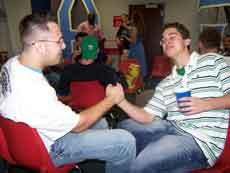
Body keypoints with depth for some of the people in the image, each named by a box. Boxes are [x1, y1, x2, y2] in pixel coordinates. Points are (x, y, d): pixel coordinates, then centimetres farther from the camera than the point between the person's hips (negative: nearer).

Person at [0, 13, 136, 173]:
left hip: (42, 128, 9)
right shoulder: (34, 92, -38)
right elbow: (78, 125, -23)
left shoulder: (13, 63, -10)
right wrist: (111, 99, -12)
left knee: (99, 122, 23)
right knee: (125, 141, -12)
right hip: (50, 148, -9)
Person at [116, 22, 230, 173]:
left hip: (202, 139, -6)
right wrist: (121, 101, -9)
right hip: (171, 128, 6)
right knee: (125, 126, 10)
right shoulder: (164, 84, 15)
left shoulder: (212, 61, 3)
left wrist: (206, 104, -18)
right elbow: (147, 117, 5)